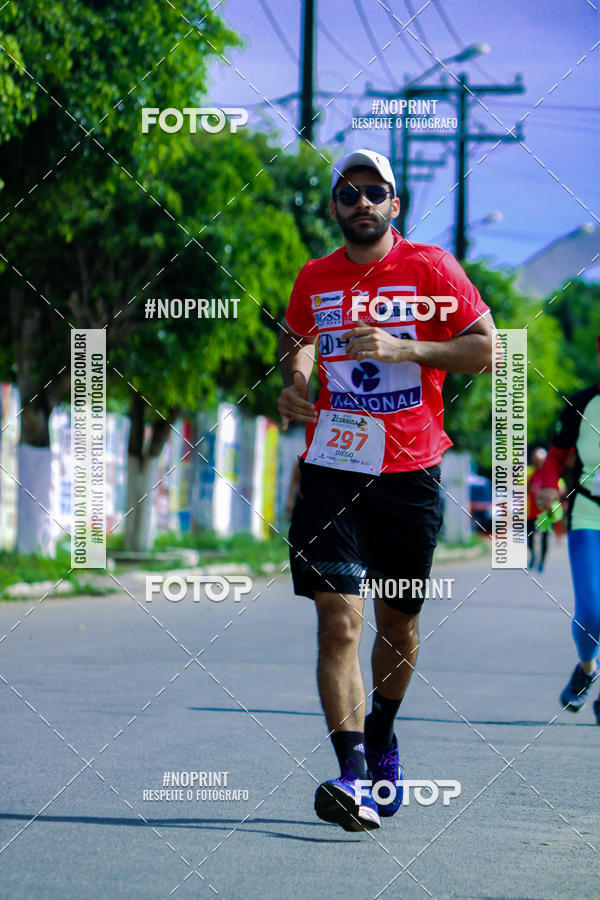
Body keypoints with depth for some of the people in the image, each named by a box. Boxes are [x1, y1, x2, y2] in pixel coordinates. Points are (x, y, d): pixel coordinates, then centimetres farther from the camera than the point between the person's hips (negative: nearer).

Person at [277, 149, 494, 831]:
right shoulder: (315, 279, 9)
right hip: (332, 468, 1)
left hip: (410, 473, -1)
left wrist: (406, 349, -16)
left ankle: (381, 737, 39)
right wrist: (294, 381, 6)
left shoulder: (429, 268, 0)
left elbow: (487, 349, -4)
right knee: (338, 620, -13)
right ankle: (353, 776, -19)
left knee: (398, 624, 12)